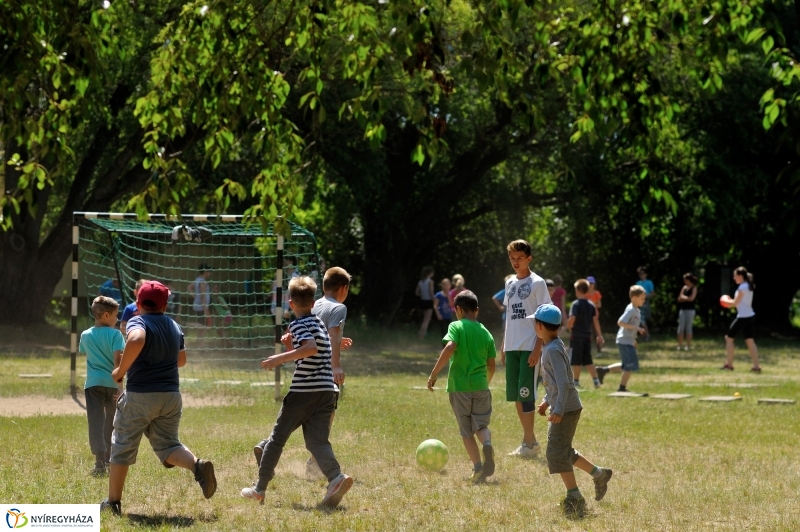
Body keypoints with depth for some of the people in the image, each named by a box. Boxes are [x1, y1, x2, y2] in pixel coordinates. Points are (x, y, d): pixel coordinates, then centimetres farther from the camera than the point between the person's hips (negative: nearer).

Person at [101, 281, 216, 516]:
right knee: (167, 445, 11)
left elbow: (136, 339, -31)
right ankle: (197, 465, -19)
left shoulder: (138, 322, -7)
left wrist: (121, 370, -20)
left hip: (139, 395, -5)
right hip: (171, 395, 5)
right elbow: (181, 360, 23)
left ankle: (113, 501, 13)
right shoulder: (175, 327, 11)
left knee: (122, 448, 8)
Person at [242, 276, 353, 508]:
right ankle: (336, 477, -25)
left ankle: (259, 488, 13)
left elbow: (311, 348, -26)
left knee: (277, 438, 6)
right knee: (317, 441, 2)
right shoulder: (320, 323, 20)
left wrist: (281, 358, -25)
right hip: (327, 391, 7)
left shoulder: (298, 324, -6)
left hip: (303, 392, -7)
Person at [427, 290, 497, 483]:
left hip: (459, 386, -3)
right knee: (481, 425, 12)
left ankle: (478, 469, 1)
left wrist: (434, 374, -18)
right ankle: (487, 445, -21)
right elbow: (491, 365, 11)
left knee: (466, 431, 8)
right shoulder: (486, 333, 9)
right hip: (481, 386, 3)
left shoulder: (456, 327, -3)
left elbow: (450, 348, -21)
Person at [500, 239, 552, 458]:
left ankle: (529, 442, -5)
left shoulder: (537, 283, -5)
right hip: (512, 348, 7)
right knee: (515, 394, 7)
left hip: (530, 348, -7)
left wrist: (537, 349, -15)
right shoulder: (510, 284, 14)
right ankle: (529, 440, 16)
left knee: (526, 393, -10)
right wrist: (503, 346, 14)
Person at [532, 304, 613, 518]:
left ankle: (574, 497, -3)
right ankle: (599, 474, 27)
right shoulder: (550, 347, 11)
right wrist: (546, 401, 21)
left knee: (557, 452, -7)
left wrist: (558, 410, -27)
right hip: (560, 408, 10)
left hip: (566, 409, -10)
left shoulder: (553, 350, -19)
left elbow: (564, 383, -25)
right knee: (564, 451, 18)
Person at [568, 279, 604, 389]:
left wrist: (569, 327, -1)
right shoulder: (591, 305, 6)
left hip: (577, 335, -6)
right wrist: (599, 335, 9)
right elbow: (595, 320, 6)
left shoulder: (576, 304, -11)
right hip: (588, 335, 6)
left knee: (576, 360, 3)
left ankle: (576, 381, 7)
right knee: (588, 360, 12)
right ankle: (595, 379, 3)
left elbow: (572, 319, -21)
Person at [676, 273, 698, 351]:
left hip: (690, 310, -6)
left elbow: (691, 298, -16)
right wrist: (686, 298, -9)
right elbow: (679, 299, 8)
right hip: (682, 309, 6)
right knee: (681, 327, 1)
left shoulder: (694, 288, -4)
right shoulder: (684, 288, 12)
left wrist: (684, 297, -2)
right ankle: (680, 345, 4)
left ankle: (688, 345, 3)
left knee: (688, 327, -2)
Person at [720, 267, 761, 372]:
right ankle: (756, 366, 0)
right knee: (749, 341, 7)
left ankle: (729, 364, 5)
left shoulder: (742, 287, -13)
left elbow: (735, 303, -12)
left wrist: (726, 300, 5)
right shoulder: (749, 286, 14)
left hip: (743, 317, -9)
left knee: (729, 338, 4)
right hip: (750, 316, 9)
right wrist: (730, 302, 13)